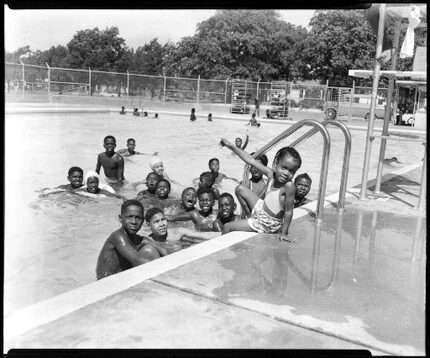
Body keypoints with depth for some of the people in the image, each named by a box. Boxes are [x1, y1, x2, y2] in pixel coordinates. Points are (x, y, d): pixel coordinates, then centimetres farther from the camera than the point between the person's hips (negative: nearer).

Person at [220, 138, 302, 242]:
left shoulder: (289, 186, -32)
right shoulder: (271, 174, -13)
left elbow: (288, 211, -24)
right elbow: (252, 161, -6)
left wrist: (283, 233, -17)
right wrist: (232, 146, -4)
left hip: (267, 224, -6)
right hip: (261, 208, 6)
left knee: (227, 227, 2)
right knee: (240, 189, 18)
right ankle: (250, 216, 29)